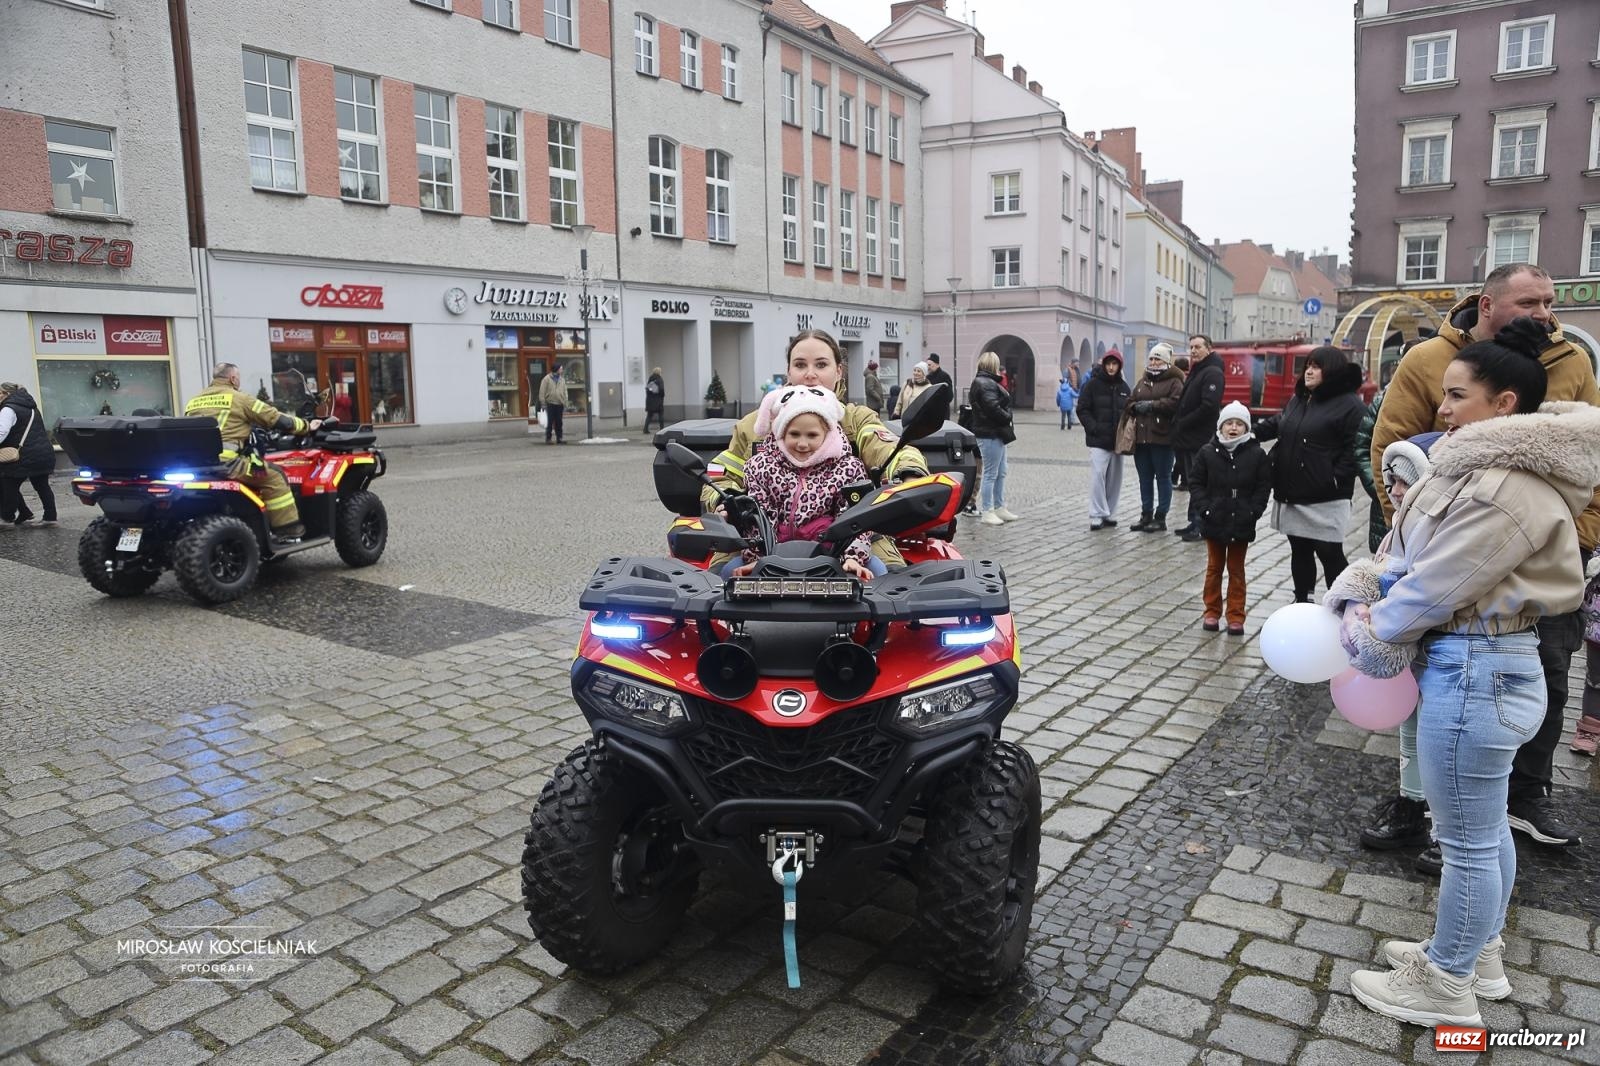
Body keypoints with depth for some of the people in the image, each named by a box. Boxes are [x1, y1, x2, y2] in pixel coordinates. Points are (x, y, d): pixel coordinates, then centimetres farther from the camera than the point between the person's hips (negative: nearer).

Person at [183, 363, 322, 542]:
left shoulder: (194, 401, 23)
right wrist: (307, 426, 19)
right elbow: (276, 418, 6)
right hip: (224, 462, -7)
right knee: (273, 476, 3)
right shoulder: (238, 398, 4)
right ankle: (289, 531, 2)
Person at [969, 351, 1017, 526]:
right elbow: (993, 408, -24)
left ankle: (999, 508, 23)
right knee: (990, 474, -5)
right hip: (990, 434, -11)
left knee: (1000, 473, 16)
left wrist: (1007, 424, 5)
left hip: (995, 433, 11)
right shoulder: (986, 384, -16)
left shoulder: (987, 382, 18)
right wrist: (1008, 419, -10)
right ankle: (987, 513, 0)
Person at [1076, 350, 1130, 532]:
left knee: (1114, 478, 7)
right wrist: (1094, 428, -14)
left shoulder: (1123, 386, 11)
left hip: (1118, 440, 5)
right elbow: (1082, 409, -4)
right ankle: (1097, 515, -8)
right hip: (1098, 440, -5)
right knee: (1098, 475, -12)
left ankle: (1109, 514, 17)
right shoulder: (1093, 384, -2)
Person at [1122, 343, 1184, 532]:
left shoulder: (1174, 382, -2)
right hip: (1141, 437, 6)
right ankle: (1146, 515, 18)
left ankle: (1160, 517, 6)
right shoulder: (1142, 382, 19)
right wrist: (1135, 407, -6)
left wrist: (1151, 405, -17)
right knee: (1145, 478, 10)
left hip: (1162, 438, -6)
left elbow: (1175, 403, -17)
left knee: (1163, 477, 1)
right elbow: (1130, 403, 16)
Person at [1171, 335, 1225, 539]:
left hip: (1201, 440, -10)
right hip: (1189, 440, 10)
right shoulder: (1195, 372, 19)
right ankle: (1195, 523, 20)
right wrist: (1178, 425, 7)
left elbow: (1209, 406, -22)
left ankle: (1201, 526, 0)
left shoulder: (1213, 373, -11)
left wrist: (1182, 424, -16)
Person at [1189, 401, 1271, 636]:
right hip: (1214, 521, 1)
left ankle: (1236, 616, 15)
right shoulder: (1207, 453, -4)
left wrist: (1253, 511, -12)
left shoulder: (1257, 454, -4)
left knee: (1236, 570, 9)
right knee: (1214, 567, 12)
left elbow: (1264, 486, -2)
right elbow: (1195, 482, -1)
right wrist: (1205, 507, -11)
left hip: (1242, 523, -1)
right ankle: (1212, 612, 22)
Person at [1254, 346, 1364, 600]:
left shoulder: (1350, 405, -8)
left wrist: (1335, 480, -19)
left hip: (1324, 499, -7)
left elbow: (1354, 449, -14)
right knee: (1299, 551, 15)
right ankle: (1302, 603, 26)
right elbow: (1278, 425, 29)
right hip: (1292, 495, 7)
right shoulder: (1298, 399, 15)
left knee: (1330, 555, -1)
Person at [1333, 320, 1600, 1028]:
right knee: (1485, 826, 22)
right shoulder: (1491, 465, 10)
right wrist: (1371, 592, -3)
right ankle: (1478, 956, 40)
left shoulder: (1504, 488, -24)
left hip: (1472, 672, -10)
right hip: (1486, 662, 10)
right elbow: (1422, 562, 12)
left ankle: (1446, 988, 22)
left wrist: (1368, 631, -6)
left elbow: (1434, 588, -21)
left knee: (1467, 839, 5)